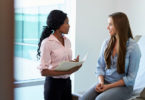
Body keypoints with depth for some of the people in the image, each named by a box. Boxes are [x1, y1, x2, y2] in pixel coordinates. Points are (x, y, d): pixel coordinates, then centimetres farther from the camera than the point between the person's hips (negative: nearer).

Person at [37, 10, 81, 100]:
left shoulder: (67, 41, 7)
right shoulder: (47, 43, -14)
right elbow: (43, 71, -16)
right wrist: (65, 72, -24)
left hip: (67, 82, 7)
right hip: (53, 83, -6)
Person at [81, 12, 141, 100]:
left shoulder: (133, 47, -10)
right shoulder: (107, 43, 5)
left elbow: (130, 78, -10)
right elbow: (100, 66, 10)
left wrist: (109, 86, -14)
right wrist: (101, 82, -9)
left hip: (123, 86, -4)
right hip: (105, 81, 4)